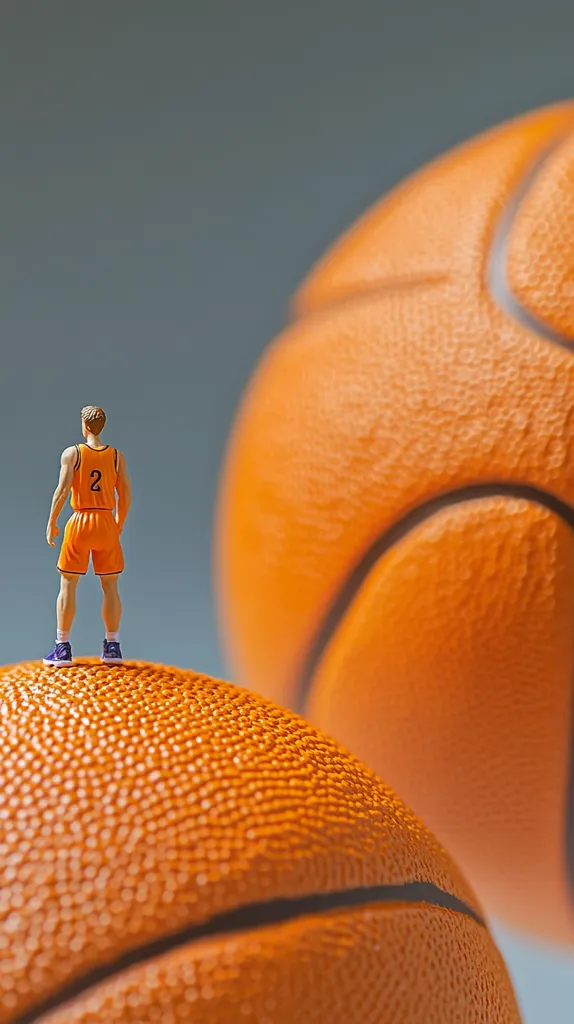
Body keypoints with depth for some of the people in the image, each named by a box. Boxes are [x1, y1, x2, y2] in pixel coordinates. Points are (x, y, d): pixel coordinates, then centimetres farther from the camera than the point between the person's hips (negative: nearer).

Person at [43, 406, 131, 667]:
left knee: (67, 585, 7)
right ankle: (112, 647, 12)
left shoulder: (72, 453, -4)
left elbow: (62, 491, -10)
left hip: (80, 522, -2)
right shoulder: (117, 456, 3)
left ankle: (62, 647, 7)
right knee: (110, 586, 10)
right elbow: (126, 496, 2)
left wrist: (51, 523, -1)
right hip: (107, 523, 2)